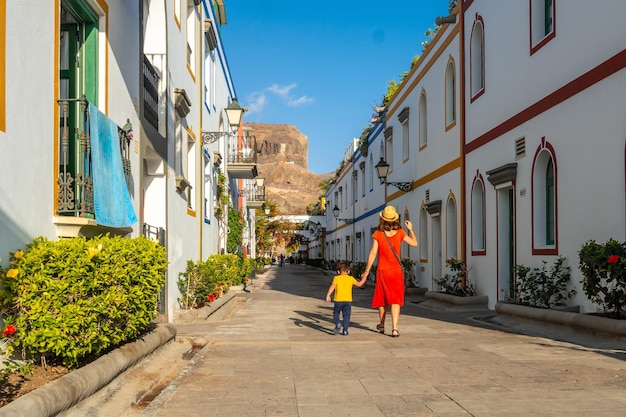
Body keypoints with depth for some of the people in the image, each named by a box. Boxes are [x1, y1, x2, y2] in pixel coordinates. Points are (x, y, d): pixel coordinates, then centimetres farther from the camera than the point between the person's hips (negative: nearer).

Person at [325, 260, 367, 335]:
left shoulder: (336, 278, 1)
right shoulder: (351, 278, 6)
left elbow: (332, 287, -10)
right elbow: (359, 284, 15)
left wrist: (328, 295, -12)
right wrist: (363, 279, 32)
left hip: (338, 300, -1)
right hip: (348, 300, 1)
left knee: (336, 313, 15)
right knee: (346, 315, 7)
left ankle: (338, 323, -10)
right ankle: (345, 330, 3)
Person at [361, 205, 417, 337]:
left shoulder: (378, 234, -9)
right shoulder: (399, 233, -5)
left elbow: (373, 254, -8)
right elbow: (414, 243, 8)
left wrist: (366, 271, 0)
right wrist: (410, 229, 22)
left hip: (382, 271, 0)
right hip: (396, 271, 0)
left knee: (382, 299, 16)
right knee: (395, 301, -1)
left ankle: (382, 326, 33)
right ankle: (394, 329, -13)